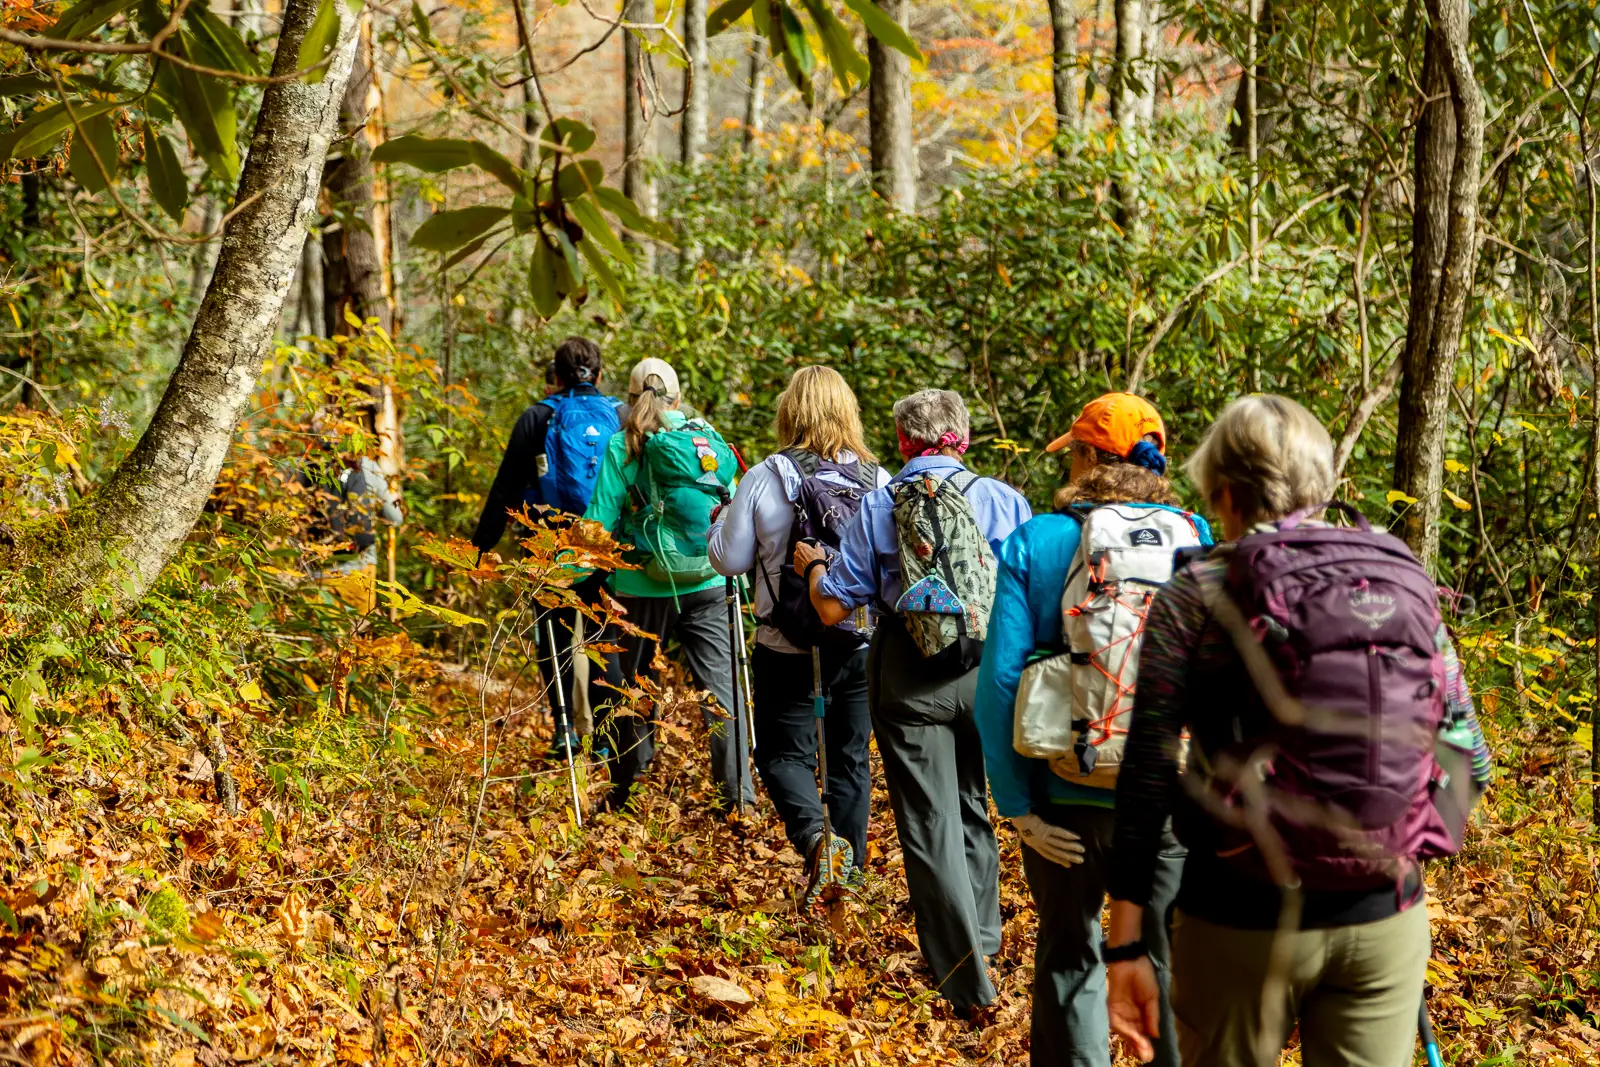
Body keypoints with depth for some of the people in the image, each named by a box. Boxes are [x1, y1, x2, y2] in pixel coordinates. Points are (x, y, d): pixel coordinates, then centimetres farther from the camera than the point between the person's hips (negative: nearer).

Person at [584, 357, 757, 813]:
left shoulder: (623, 446, -4)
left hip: (645, 587, -2)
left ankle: (624, 798, 22)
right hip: (707, 585, 2)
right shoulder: (711, 439, 6)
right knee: (720, 686, 2)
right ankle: (738, 795, -4)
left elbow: (601, 519, -7)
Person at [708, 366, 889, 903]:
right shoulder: (879, 481, -6)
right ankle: (849, 872, 20)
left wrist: (722, 519, 15)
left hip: (788, 647, -2)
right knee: (851, 757, 14)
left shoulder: (765, 478, -11)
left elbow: (729, 559, -4)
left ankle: (815, 836, -17)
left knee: (784, 752, 10)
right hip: (865, 642, 2)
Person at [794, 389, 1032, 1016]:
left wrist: (813, 566, 16)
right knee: (973, 807, 23)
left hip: (908, 679, -2)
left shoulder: (878, 508, -4)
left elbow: (833, 609, -4)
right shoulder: (1003, 500, -3)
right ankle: (981, 935, 37)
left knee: (930, 824, 4)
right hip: (986, 675, 2)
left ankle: (967, 983, 3)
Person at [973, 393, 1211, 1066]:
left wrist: (1018, 806, -8)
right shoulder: (1197, 538, -2)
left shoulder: (1033, 543, -5)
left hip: (1072, 795, -1)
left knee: (1069, 959, 17)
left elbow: (1000, 681, -11)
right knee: (1173, 961, 15)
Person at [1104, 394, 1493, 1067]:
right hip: (1387, 919, 3)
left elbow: (1148, 771, -9)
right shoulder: (1407, 587, 3)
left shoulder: (1196, 595, -7)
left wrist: (1125, 945, -6)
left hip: (1243, 919, -2)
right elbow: (1469, 761, 4)